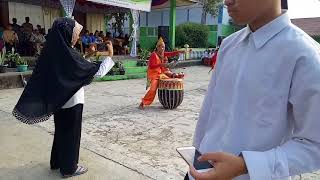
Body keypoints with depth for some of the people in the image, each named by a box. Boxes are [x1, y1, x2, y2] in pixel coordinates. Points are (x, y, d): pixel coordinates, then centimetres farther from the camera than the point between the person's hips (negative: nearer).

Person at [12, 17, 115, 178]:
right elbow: (97, 72, -21)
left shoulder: (54, 51, 0)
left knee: (61, 130, 21)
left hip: (59, 99, 8)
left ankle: (57, 161, 37)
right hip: (72, 101, -8)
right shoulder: (69, 55, -24)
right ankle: (69, 167, 23)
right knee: (71, 133, 7)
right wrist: (110, 55, -13)